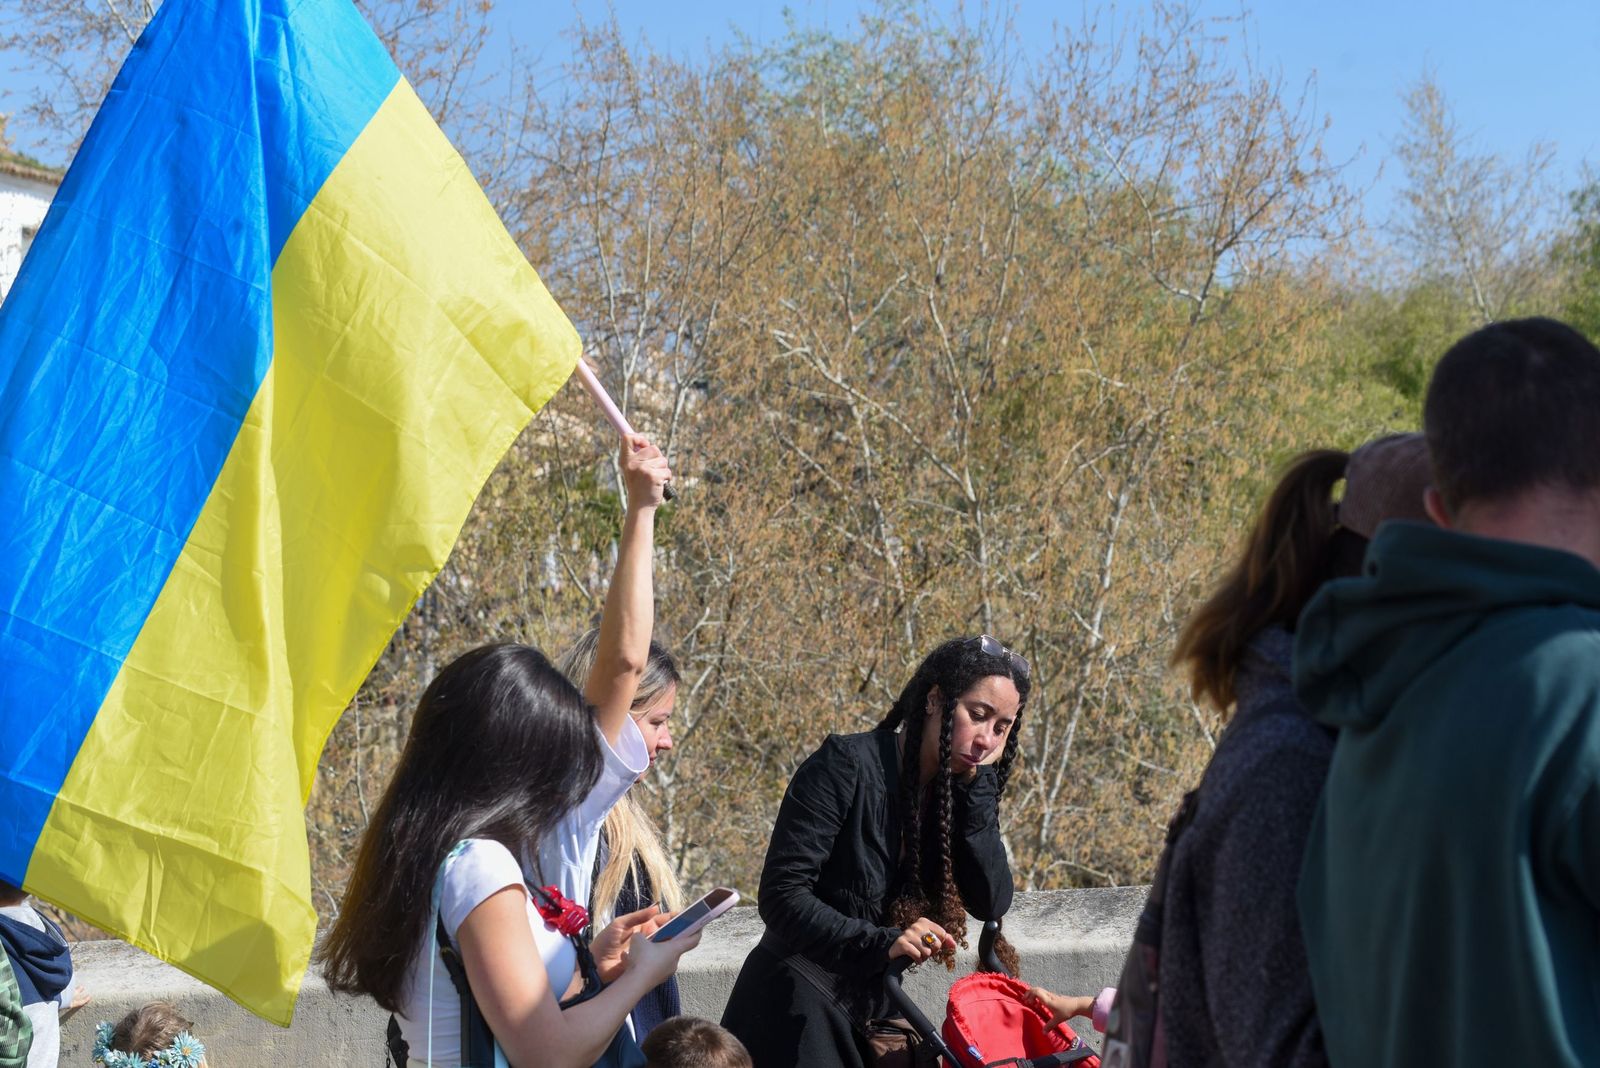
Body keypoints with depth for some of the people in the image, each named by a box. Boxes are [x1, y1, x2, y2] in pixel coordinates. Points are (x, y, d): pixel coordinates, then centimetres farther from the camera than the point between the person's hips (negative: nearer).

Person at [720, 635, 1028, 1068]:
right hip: (797, 1016, -6)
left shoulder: (963, 792, 4)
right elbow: (781, 896, -21)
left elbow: (991, 903, -10)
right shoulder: (847, 767, -15)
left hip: (873, 1012, 6)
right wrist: (881, 941, -32)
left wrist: (976, 786, -14)